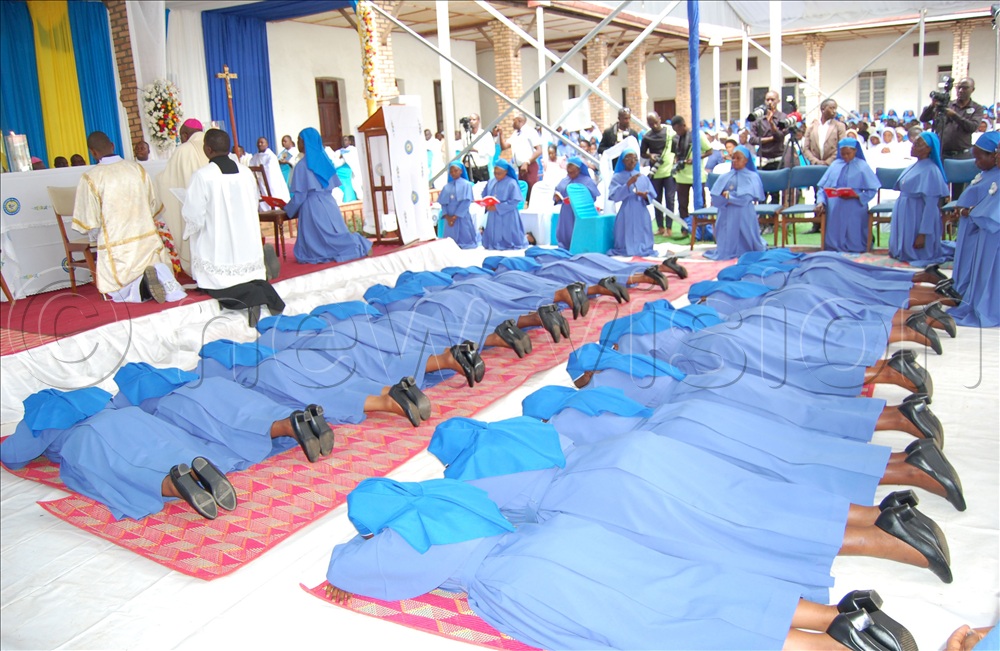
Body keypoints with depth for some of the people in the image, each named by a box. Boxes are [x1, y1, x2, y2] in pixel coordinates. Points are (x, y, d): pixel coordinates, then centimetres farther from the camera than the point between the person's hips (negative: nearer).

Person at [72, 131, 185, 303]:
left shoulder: (90, 178, -9)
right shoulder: (137, 168, 0)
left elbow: (90, 223, -6)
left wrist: (98, 238, 15)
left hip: (115, 247, -2)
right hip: (148, 240, 2)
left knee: (118, 291, 14)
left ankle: (142, 287, -21)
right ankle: (160, 274, -19)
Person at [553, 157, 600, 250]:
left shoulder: (587, 181, -1)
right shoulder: (564, 181, 15)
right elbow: (556, 196, 16)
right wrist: (556, 198, -10)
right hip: (566, 216, 5)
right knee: (564, 236, 4)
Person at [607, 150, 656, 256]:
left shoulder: (643, 177, 10)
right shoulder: (617, 177, 2)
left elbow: (652, 196, 10)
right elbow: (614, 196, -11)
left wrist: (645, 196, -13)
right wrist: (628, 184, -20)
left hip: (642, 214, 3)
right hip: (627, 215, -3)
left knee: (643, 242, 3)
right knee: (627, 244, -4)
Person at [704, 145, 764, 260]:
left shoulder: (752, 177, 2)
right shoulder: (725, 177, 12)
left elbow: (747, 197, -12)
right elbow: (715, 198, 3)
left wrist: (728, 195, -7)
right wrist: (726, 200, -14)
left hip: (744, 216, -3)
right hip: (726, 215, 3)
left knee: (744, 246, 0)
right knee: (727, 244, 5)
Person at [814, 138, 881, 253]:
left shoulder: (862, 166, 3)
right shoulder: (835, 165, 12)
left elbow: (872, 190, -2)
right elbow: (823, 186, 9)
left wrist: (855, 196, -18)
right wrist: (821, 201, -10)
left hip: (854, 212, -2)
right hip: (834, 211, 3)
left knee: (854, 245, -4)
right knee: (833, 243, -1)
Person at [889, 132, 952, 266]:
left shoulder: (930, 170, -17)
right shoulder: (914, 166, 9)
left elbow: (931, 204, -20)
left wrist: (923, 233, -22)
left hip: (918, 219, -9)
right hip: (905, 217, 9)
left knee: (913, 253, -1)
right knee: (903, 251, 12)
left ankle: (943, 250, 17)